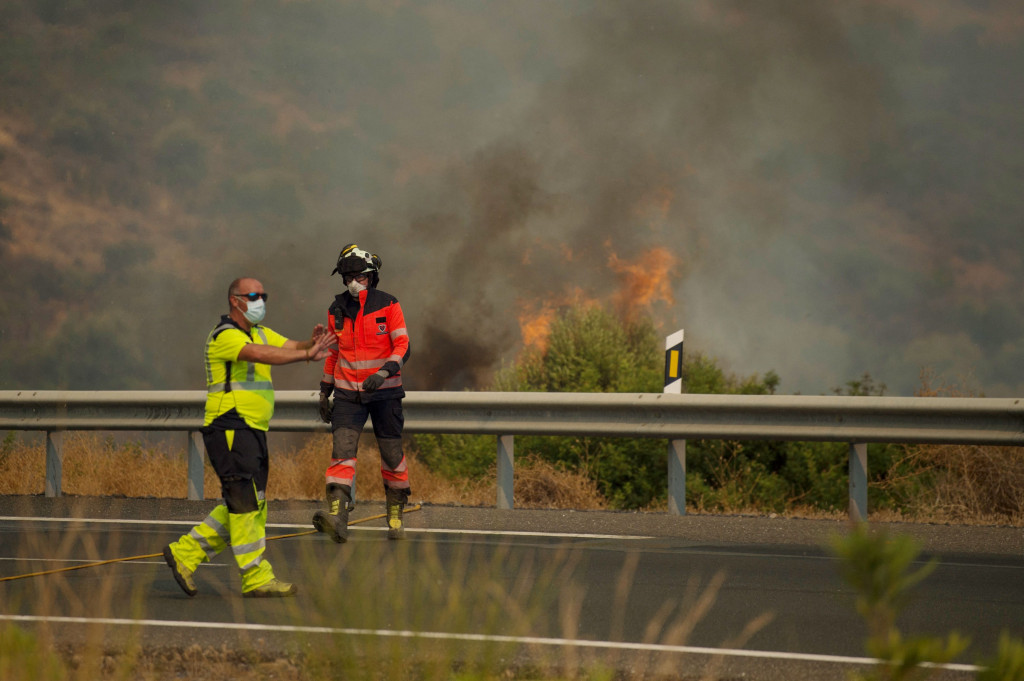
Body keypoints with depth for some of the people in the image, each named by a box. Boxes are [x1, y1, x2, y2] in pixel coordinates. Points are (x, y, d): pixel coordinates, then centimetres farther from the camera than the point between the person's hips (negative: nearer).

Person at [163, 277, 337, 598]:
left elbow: (291, 347, 9)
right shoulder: (225, 336, -12)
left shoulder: (260, 333, 18)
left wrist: (311, 343, -14)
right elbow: (263, 355, -29)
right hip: (230, 429, -10)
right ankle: (256, 578, -9)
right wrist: (307, 354, -32)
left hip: (252, 432, 10)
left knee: (249, 505, 10)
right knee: (247, 503, -10)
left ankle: (185, 553, 14)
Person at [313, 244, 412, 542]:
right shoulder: (336, 310, 7)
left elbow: (402, 347, -9)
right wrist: (325, 391, 17)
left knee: (392, 455, 5)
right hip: (348, 392, 2)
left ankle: (395, 516, 23)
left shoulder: (388, 305, -5)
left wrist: (383, 373, -25)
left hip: (384, 391, -2)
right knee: (342, 450, -15)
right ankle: (337, 517, -28)